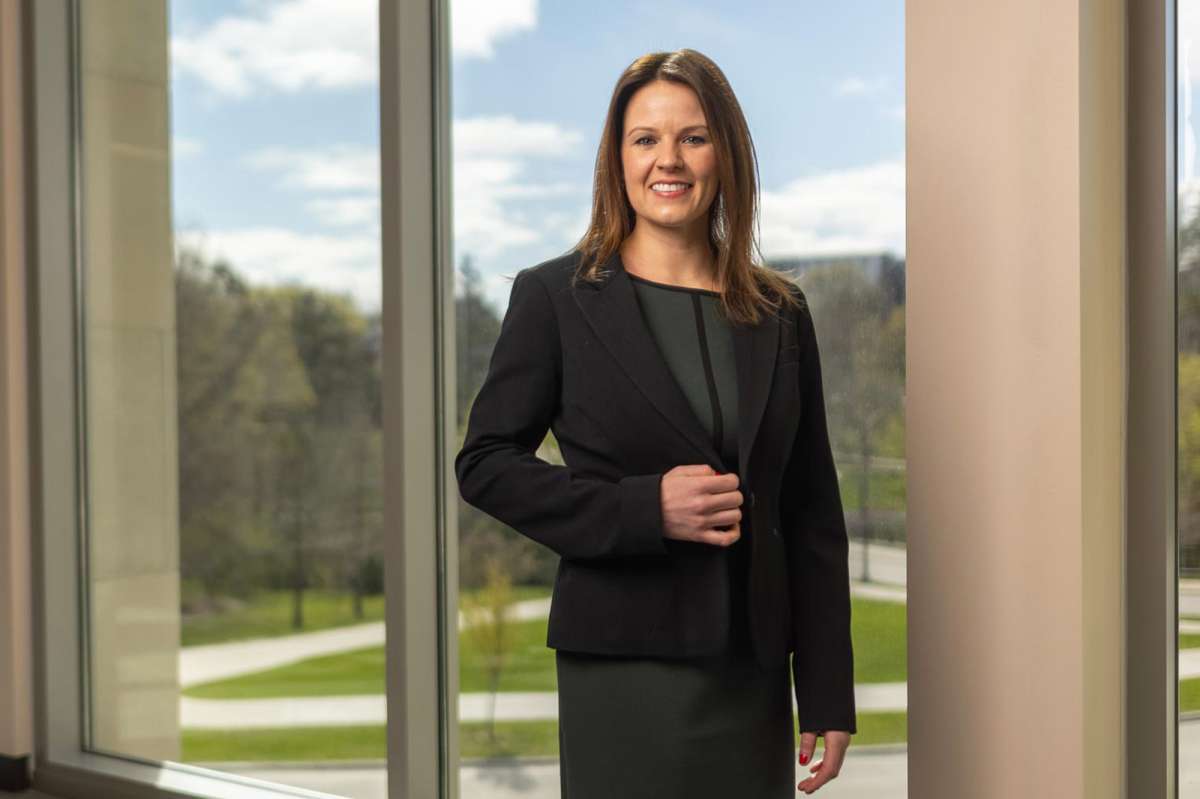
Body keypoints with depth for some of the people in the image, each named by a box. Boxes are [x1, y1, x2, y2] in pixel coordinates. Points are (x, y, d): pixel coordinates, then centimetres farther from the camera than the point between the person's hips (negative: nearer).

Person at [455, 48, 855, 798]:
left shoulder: (781, 312, 8)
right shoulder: (555, 297, 0)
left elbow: (814, 516, 8)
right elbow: (484, 464, -1)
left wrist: (828, 697, 4)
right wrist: (645, 509, -14)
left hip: (752, 676, 3)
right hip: (623, 672, -3)